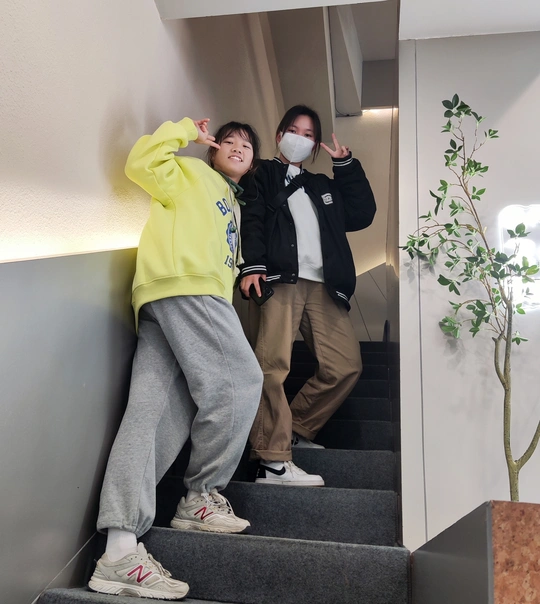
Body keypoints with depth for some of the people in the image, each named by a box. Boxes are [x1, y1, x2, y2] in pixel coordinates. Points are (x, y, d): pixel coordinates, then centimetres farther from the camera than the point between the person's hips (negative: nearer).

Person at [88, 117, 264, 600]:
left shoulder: (233, 206, 39)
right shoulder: (192, 173, 18)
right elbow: (143, 164, 2)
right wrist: (187, 130, 10)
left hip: (204, 295, 7)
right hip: (183, 286, -7)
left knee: (155, 414, -7)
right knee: (240, 380, -15)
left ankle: (119, 549, -13)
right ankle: (201, 496, -3)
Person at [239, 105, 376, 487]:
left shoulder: (323, 186, 32)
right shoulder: (261, 178, 19)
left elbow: (362, 215, 20)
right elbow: (251, 222, 1)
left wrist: (346, 165, 18)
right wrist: (252, 266, -16)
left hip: (323, 285, 5)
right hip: (280, 279, -5)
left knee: (345, 366, -5)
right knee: (273, 363, -21)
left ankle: (295, 430, 9)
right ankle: (273, 462, -20)